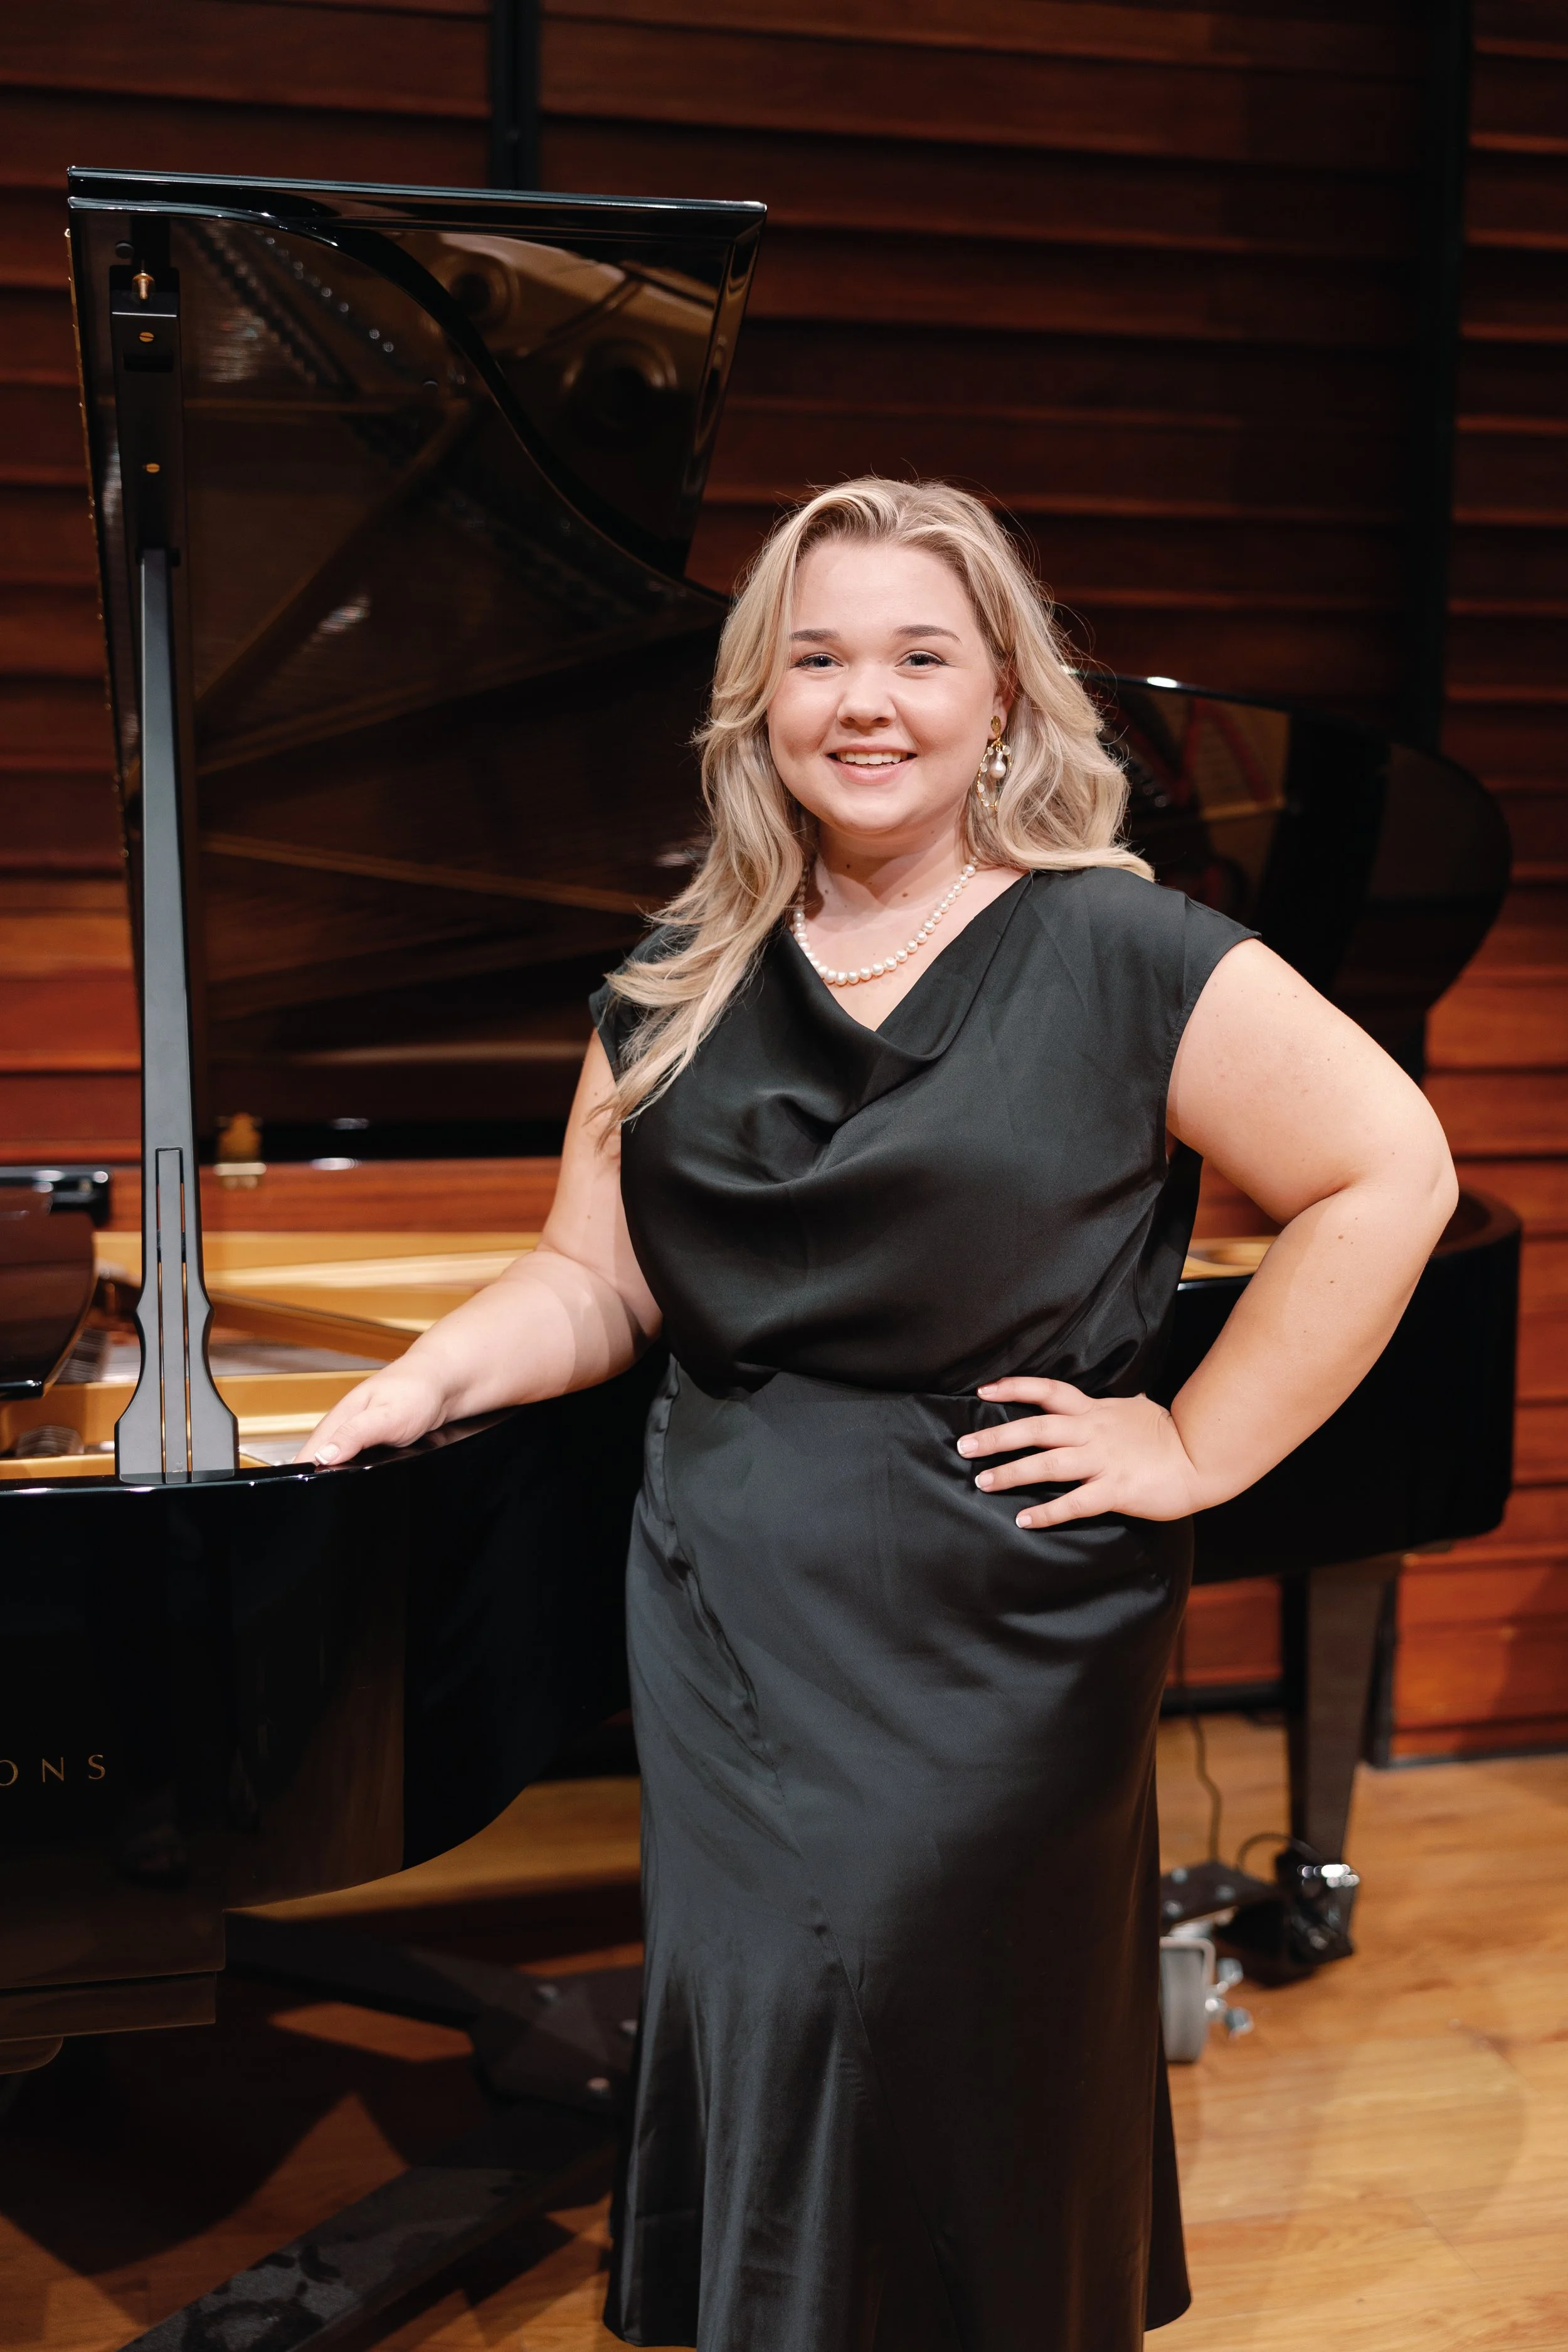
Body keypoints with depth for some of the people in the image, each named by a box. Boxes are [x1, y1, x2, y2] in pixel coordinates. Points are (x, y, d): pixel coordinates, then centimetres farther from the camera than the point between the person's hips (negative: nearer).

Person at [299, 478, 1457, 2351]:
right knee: (762, 2074, 12)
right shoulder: (679, 991, 7)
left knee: (961, 2092, 6)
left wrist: (1195, 1452, -11)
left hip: (994, 1647, -4)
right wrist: (434, 1375, -9)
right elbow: (595, 1281, 9)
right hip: (730, 1632, 4)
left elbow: (1390, 1173, -10)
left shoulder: (1113, 954, -8)